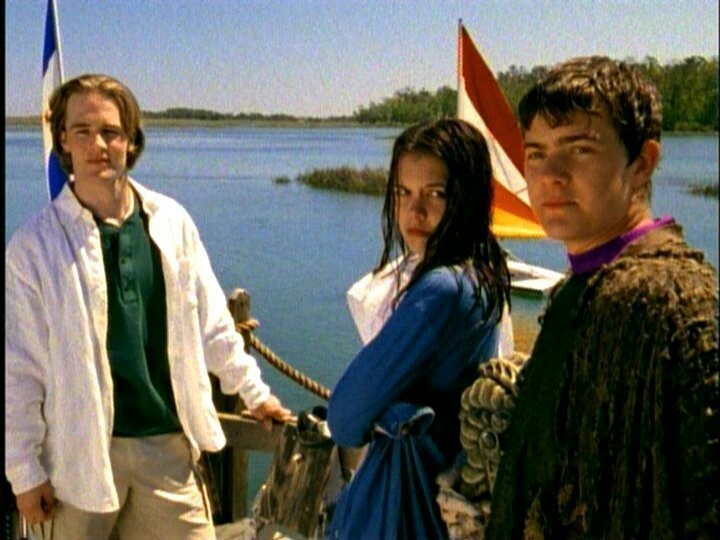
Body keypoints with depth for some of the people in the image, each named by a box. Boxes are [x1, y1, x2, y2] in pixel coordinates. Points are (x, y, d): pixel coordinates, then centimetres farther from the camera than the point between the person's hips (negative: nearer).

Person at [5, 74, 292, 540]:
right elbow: (17, 373, -4)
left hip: (169, 445, 3)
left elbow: (212, 323, 11)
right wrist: (25, 473, -3)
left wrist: (255, 393, 15)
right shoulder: (34, 246, -7)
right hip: (85, 454, -2)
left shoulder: (172, 222, 1)